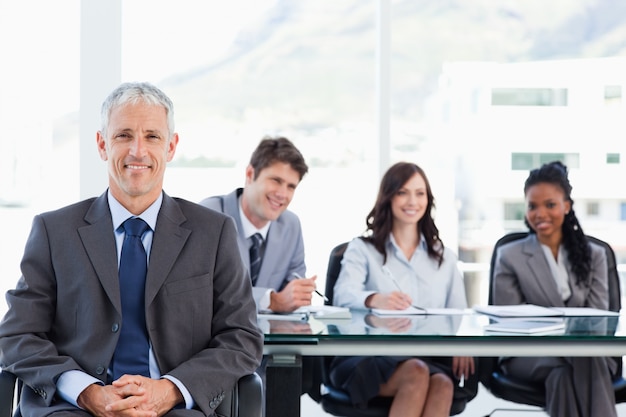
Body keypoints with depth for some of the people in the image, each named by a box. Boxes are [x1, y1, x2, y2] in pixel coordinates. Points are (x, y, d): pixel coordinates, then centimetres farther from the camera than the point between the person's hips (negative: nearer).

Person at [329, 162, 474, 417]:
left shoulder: (444, 257, 23)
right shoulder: (363, 249, 11)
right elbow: (343, 294, -9)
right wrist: (375, 299, -34)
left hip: (430, 356, 2)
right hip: (370, 355, -2)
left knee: (442, 384, -33)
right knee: (416, 373, -35)